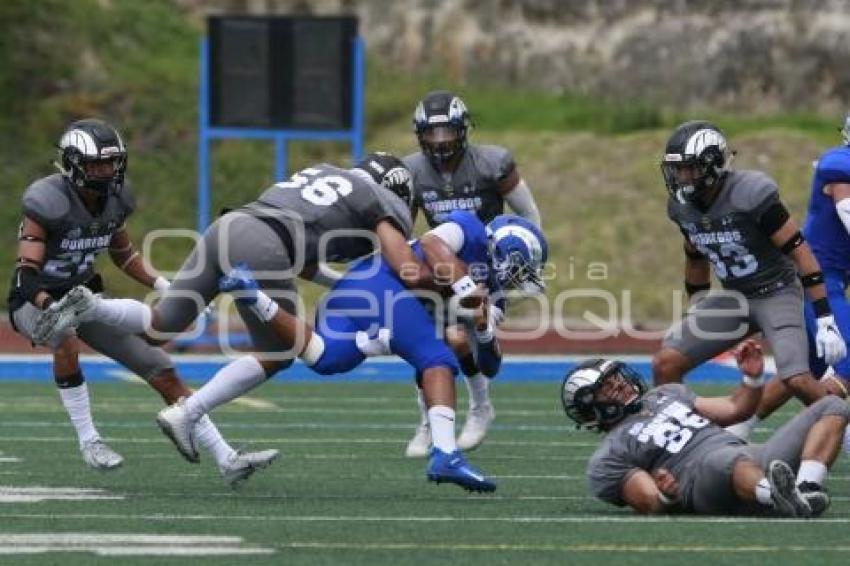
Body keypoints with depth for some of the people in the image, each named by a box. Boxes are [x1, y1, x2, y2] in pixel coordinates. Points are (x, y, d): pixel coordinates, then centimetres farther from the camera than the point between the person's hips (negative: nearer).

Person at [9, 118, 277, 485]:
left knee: (161, 369, -3)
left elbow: (121, 253, 14)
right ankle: (89, 441, -24)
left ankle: (227, 461, 0)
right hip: (36, 302, -6)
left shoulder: (115, 199, -5)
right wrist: (52, 307, -49)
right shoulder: (47, 202, -26)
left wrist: (163, 286, 3)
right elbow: (27, 274, -30)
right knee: (66, 340, -41)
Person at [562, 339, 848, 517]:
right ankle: (787, 501, -70)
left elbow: (734, 409, 30)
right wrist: (663, 496, -24)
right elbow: (651, 504, -3)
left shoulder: (666, 395, 32)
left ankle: (807, 490, -31)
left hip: (758, 460, 8)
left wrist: (752, 377, 13)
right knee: (728, 458, -43)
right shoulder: (609, 457, 10)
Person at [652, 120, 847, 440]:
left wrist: (825, 318, -21)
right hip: (733, 298, 6)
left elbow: (799, 251, -20)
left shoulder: (751, 194, -24)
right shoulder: (682, 206, -3)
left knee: (797, 380, -24)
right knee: (665, 363, -7)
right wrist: (696, 307, 25)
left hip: (777, 293, -6)